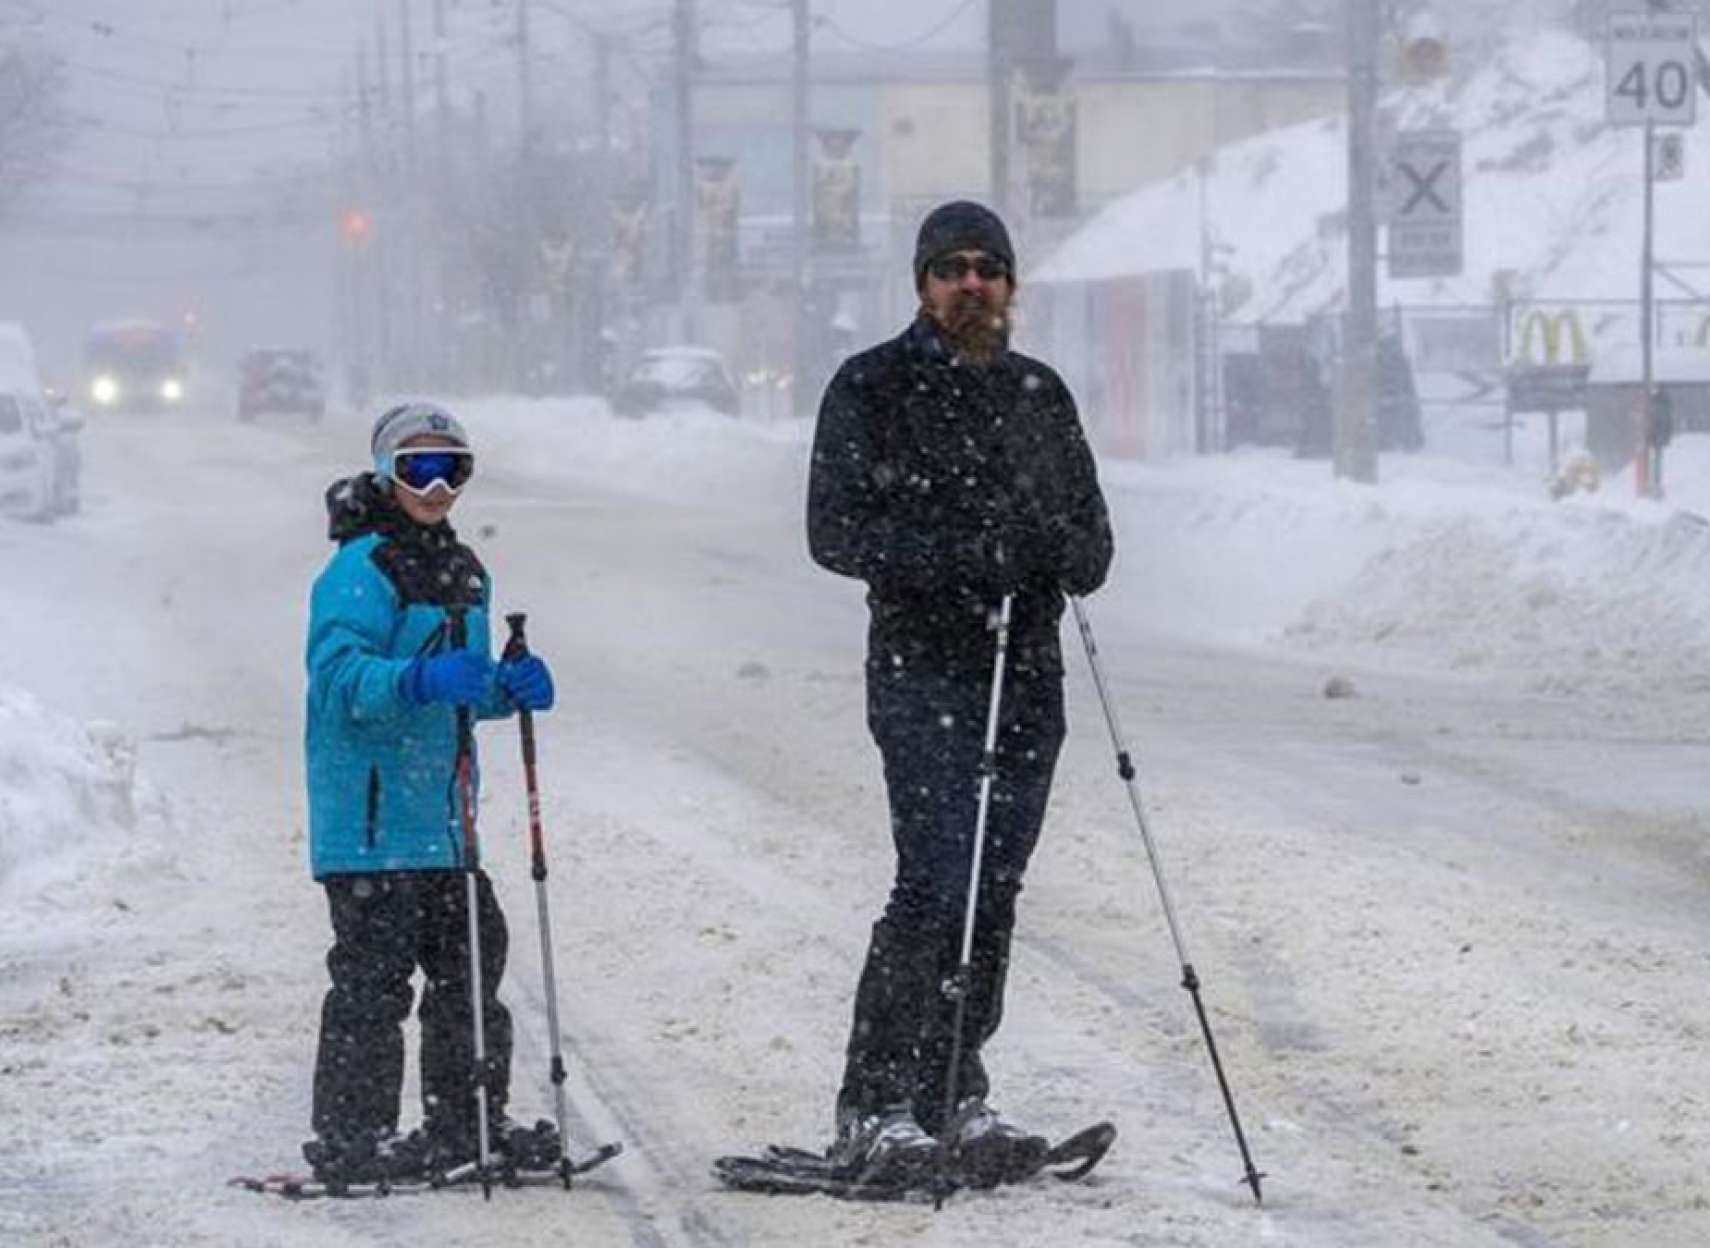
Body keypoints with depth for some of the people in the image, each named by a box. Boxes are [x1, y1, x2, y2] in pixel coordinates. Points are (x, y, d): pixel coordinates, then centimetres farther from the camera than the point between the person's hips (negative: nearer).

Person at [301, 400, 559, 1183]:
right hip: (371, 815, -9)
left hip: (442, 808, 9)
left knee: (470, 958, 13)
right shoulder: (360, 570, -11)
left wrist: (510, 687, 4)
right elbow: (338, 673, -23)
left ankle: (466, 1121, 23)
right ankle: (351, 1135, -2)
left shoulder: (465, 573, 16)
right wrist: (418, 680, -38)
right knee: (374, 971, -8)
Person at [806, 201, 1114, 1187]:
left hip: (1030, 671, 5)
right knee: (938, 880, -15)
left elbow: (1093, 544, 18)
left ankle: (956, 1098, 13)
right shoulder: (872, 389, 1)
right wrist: (967, 554, -20)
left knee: (995, 889, 5)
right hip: (925, 669, -5)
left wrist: (1059, 547, -7)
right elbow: (837, 531, -8)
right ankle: (876, 1109, -11)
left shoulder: (1040, 394, 16)